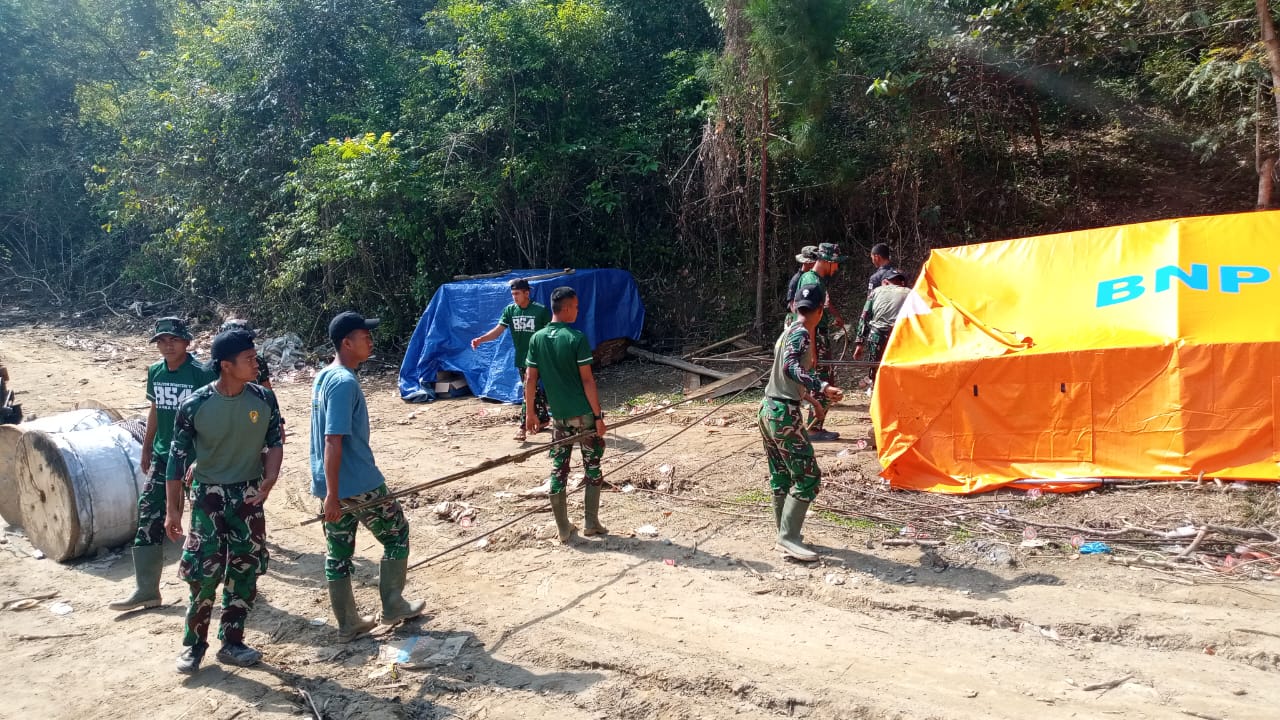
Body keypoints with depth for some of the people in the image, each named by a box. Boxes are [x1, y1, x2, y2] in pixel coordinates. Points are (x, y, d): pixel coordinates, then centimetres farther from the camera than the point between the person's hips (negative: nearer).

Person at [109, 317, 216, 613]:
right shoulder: (155, 372, 4)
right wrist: (146, 449, 19)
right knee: (149, 517, 2)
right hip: (162, 458, 6)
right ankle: (146, 589, 10)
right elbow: (155, 411, 16)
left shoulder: (203, 374, -14)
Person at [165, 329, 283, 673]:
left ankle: (232, 642, 22)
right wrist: (173, 509, -6)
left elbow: (275, 441, 3)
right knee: (204, 573, -2)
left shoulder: (264, 399, -7)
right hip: (209, 494, -3)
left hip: (249, 495, 3)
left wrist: (270, 477, -15)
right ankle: (193, 644, 18)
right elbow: (178, 457, -6)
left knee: (245, 571, 7)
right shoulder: (195, 405, -14)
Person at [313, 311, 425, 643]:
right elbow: (333, 442, -25)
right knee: (396, 535, 11)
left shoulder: (324, 376, 9)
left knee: (337, 554, 12)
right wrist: (332, 495, -26)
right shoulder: (345, 382, -20)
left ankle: (348, 624, 22)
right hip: (360, 484, -8)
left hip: (333, 486, 9)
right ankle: (393, 607, 20)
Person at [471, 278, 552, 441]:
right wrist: (480, 339, -21)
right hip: (521, 359, 5)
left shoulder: (541, 310, -11)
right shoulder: (510, 310, 1)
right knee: (534, 391, 15)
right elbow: (498, 330, -6)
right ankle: (543, 418, 31)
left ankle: (523, 426, -5)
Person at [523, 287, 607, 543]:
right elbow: (587, 380, -14)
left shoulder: (537, 339, 1)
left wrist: (530, 412, 13)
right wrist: (598, 415, -9)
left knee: (558, 470, 10)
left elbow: (530, 379, 3)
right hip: (583, 414, -4)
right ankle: (590, 523, 14)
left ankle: (564, 529, 14)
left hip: (558, 415, 4)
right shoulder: (577, 338, -13)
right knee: (592, 467, 10)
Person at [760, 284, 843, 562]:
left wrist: (808, 394, 42)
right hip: (784, 413, -9)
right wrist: (821, 387, -38)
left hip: (768, 409, 10)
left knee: (781, 477, 14)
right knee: (808, 477, -6)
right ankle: (789, 538, -8)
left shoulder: (788, 332, 16)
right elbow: (791, 367, -28)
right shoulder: (802, 333, -11)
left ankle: (783, 537, 19)